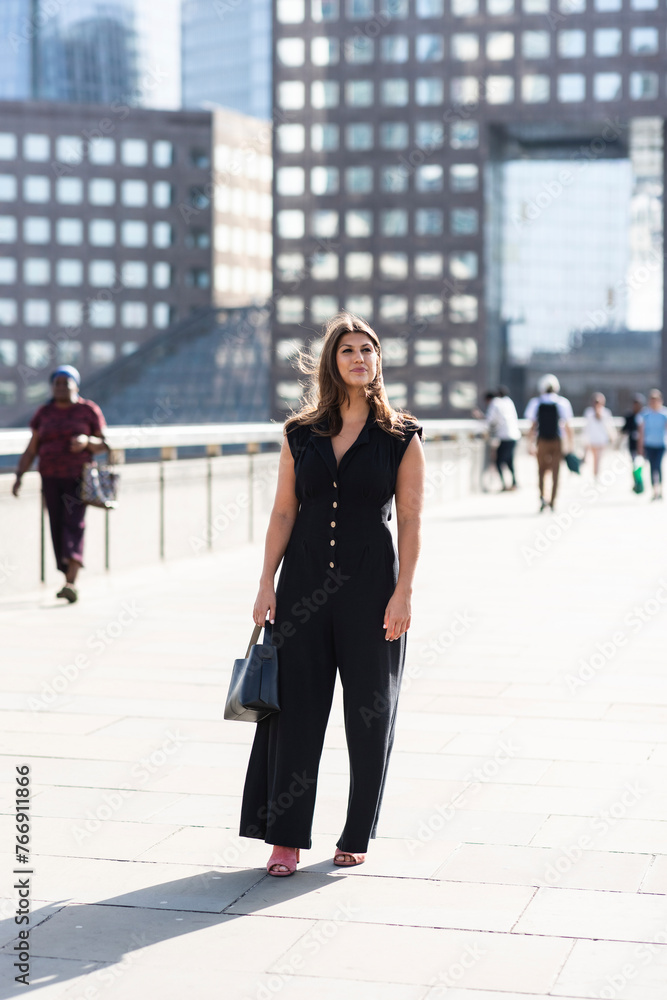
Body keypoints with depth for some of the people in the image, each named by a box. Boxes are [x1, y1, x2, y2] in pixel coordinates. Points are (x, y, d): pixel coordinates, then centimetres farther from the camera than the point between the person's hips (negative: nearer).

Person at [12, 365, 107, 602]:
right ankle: (69, 581, 18)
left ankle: (71, 584, -27)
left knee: (74, 525, -17)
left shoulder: (89, 410, -2)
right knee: (58, 527, 5)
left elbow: (103, 443, 1)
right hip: (51, 478, 4)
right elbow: (31, 450, 7)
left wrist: (86, 442, -20)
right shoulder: (44, 413, 6)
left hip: (78, 478, -4)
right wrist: (19, 476, -4)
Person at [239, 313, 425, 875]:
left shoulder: (401, 437, 0)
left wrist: (403, 592, -10)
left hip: (371, 583, -1)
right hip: (305, 581, 2)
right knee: (295, 706, 1)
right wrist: (267, 585, 1)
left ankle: (357, 836, 20)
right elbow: (283, 513, 7)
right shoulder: (300, 434, 6)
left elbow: (410, 520, -3)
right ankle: (286, 838, 9)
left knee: (369, 713, 5)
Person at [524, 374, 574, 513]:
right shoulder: (562, 403, -1)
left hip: (542, 441, 1)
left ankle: (542, 495, -8)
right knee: (555, 472, 5)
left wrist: (532, 444, 4)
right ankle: (552, 501, 3)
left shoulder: (536, 403, 0)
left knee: (542, 470, 12)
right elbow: (568, 427, -1)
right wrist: (570, 444, 6)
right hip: (557, 441, 0)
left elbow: (533, 426, -1)